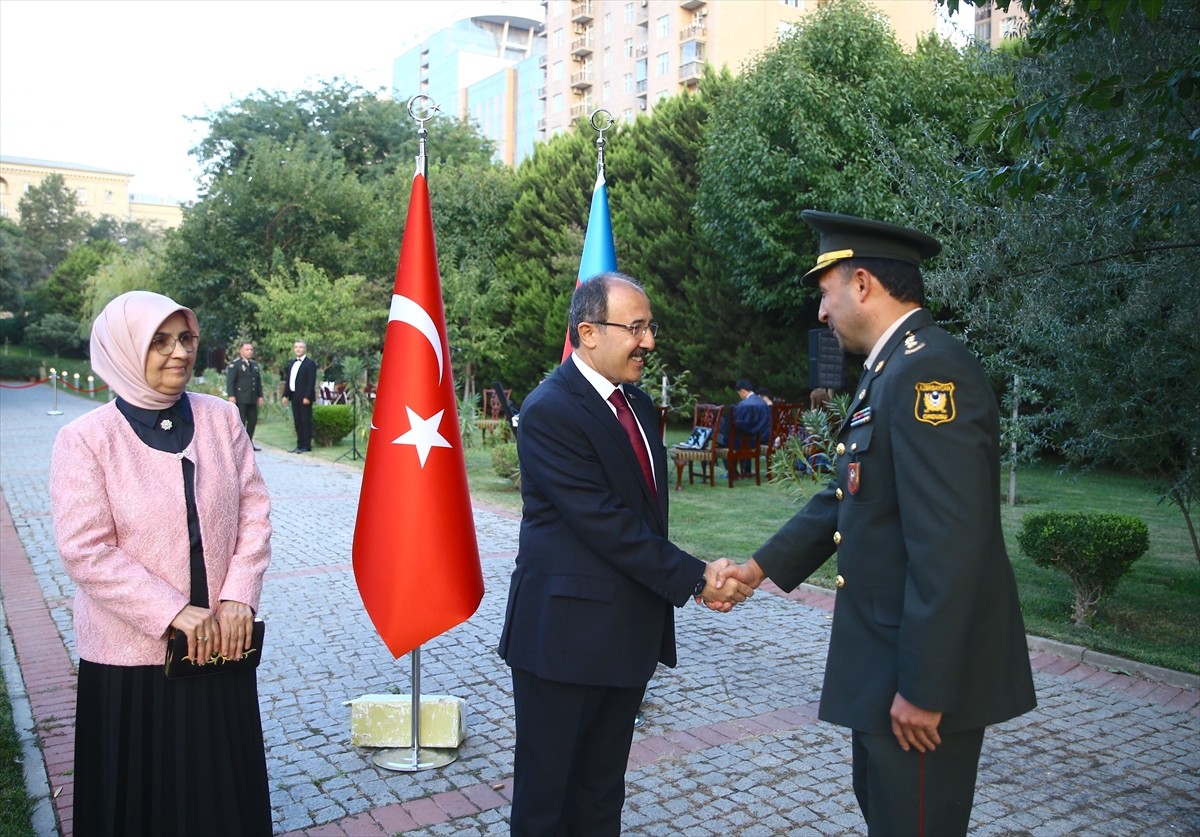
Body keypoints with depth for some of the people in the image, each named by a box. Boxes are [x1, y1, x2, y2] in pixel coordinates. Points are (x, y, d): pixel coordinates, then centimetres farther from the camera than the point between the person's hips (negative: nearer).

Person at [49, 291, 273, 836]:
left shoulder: (221, 418, 0)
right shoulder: (85, 439, -10)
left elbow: (254, 511, 1)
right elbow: (85, 550, -14)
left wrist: (238, 597, -10)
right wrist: (173, 614, -17)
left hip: (222, 640, 3)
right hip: (131, 654, -2)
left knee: (225, 786, 15)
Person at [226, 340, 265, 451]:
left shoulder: (254, 364, 17)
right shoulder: (235, 364, -4)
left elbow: (259, 381, 19)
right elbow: (230, 381, -10)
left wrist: (260, 396, 14)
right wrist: (231, 396, -19)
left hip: (252, 399, 7)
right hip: (240, 399, -6)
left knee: (253, 420, 8)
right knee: (240, 421, -5)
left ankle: (249, 442, 18)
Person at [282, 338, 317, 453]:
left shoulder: (310, 364, -6)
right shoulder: (291, 364, 17)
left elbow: (311, 382, -13)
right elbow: (287, 380, 18)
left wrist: (307, 397, -19)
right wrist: (285, 395, 10)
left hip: (304, 397, -7)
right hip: (294, 396, 7)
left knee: (306, 421, -3)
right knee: (297, 422, 9)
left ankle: (306, 446, 0)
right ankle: (300, 445, 14)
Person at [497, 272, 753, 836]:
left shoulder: (638, 404, 10)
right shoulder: (549, 412, -17)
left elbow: (648, 511, 11)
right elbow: (605, 523, -22)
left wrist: (693, 575, -3)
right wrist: (693, 578, -17)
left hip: (629, 634, 8)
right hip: (565, 634, -8)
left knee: (602, 791, 20)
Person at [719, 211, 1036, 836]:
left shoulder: (928, 371, -22)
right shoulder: (892, 370, 10)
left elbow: (950, 546, -27)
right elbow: (848, 497, 16)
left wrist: (922, 689, -24)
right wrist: (762, 567, 16)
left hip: (924, 671, -10)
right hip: (881, 658, 10)